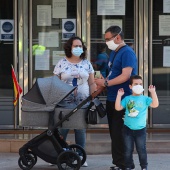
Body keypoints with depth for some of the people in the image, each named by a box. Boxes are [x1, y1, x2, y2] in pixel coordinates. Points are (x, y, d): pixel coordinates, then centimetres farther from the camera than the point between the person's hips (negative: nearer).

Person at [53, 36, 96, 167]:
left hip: (82, 102, 2)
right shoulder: (62, 63, 1)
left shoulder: (86, 63, 7)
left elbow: (92, 83, 9)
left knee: (81, 130, 5)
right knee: (62, 129, -3)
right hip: (64, 102, -2)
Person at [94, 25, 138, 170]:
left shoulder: (127, 53, -14)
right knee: (114, 134, 12)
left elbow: (125, 76, -22)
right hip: (112, 99, 9)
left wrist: (105, 83, -17)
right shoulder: (114, 53, 15)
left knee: (120, 135, -7)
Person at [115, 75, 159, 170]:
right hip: (128, 129, 1)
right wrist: (119, 95, -8)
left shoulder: (145, 99, -2)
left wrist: (153, 92, -22)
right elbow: (118, 108, -4)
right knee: (128, 150, 8)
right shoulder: (127, 99, 2)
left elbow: (155, 104, -17)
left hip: (140, 129, -1)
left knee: (141, 150, 6)